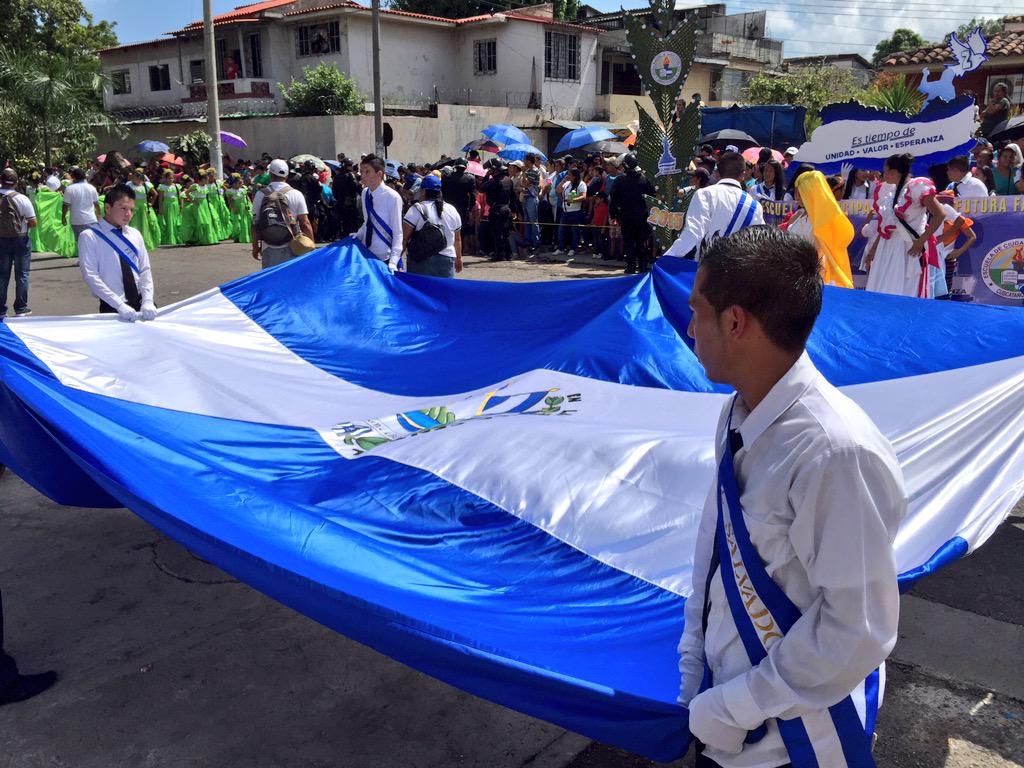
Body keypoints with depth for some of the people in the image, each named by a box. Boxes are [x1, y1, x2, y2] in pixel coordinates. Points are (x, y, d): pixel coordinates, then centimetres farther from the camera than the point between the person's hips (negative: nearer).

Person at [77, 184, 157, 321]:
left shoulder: (135, 234, 11)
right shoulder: (89, 237, -2)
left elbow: (145, 270, 8)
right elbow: (90, 276, -9)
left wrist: (148, 301, -9)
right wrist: (120, 305, -19)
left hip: (140, 303, 4)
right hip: (112, 308, -4)